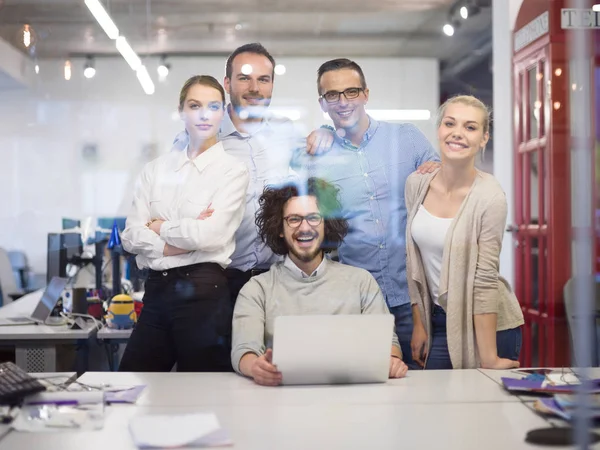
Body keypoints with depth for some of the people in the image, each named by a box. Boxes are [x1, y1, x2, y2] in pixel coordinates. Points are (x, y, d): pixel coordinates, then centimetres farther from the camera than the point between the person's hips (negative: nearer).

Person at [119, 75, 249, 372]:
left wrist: (159, 227, 0)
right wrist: (184, 240, -10)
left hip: (202, 291, -4)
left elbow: (208, 234, -14)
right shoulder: (155, 169, 11)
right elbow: (131, 237, 2)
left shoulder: (232, 171, -1)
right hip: (156, 289, 4)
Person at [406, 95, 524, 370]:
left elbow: (485, 280, -18)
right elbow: (414, 261, 5)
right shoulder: (416, 184, -2)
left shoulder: (490, 197, -17)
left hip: (488, 325, -4)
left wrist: (489, 358, -17)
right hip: (439, 320, 5)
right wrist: (419, 324, 6)